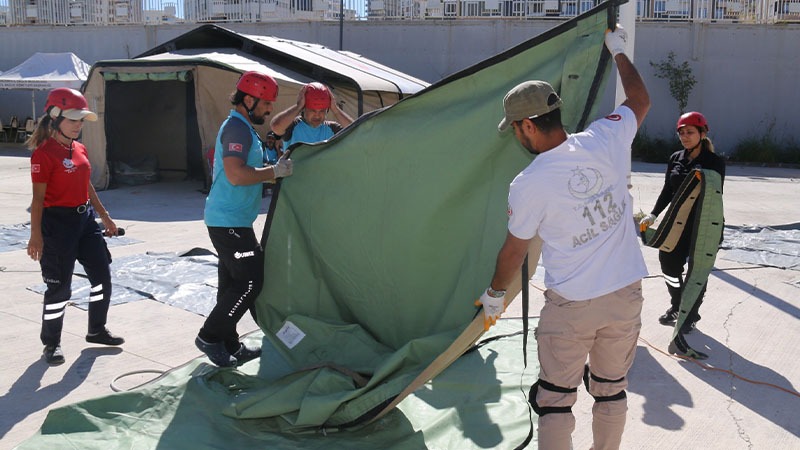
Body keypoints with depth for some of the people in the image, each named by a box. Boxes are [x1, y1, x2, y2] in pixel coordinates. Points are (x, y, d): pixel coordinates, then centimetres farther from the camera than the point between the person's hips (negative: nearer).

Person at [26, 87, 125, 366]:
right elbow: (38, 197, -15)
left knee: (102, 276, 12)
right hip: (58, 221, -8)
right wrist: (36, 235, -18)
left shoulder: (80, 149, 9)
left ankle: (97, 330, 30)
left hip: (86, 218, 8)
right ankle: (51, 344, 18)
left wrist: (105, 217, 21)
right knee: (59, 287, 1)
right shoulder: (44, 153, -14)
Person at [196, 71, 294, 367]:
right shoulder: (237, 128, -16)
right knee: (250, 281, -10)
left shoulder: (243, 128, 18)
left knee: (234, 283, 13)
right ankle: (210, 337, 1)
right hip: (229, 222, -11)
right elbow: (236, 175, -27)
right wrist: (275, 171, -20)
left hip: (232, 220, 11)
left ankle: (229, 347, 21)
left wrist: (275, 172, 10)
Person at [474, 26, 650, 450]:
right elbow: (641, 101, 14)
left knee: (554, 399, 10)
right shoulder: (606, 139, -7)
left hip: (570, 306, -4)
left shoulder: (527, 184, -15)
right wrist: (618, 51, 30)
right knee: (611, 389, 20)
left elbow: (514, 250, -2)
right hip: (626, 295, 5)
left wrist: (494, 294, 17)